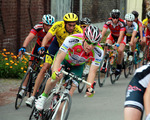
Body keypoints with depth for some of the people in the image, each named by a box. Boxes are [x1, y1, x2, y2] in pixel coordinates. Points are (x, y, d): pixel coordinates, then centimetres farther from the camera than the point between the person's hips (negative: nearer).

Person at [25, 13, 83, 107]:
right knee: (45, 68, -9)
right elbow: (47, 37, -38)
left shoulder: (78, 31, -32)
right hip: (57, 45, 0)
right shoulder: (58, 25, -31)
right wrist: (42, 47, -57)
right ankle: (33, 96, -5)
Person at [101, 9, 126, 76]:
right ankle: (104, 65, -13)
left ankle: (119, 67, -1)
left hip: (121, 36, -2)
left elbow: (121, 35, -41)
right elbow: (103, 32, -33)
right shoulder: (108, 21, -27)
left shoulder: (121, 23, -34)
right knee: (106, 47, -23)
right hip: (112, 35, 2)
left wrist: (117, 44, -55)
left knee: (120, 50, -24)